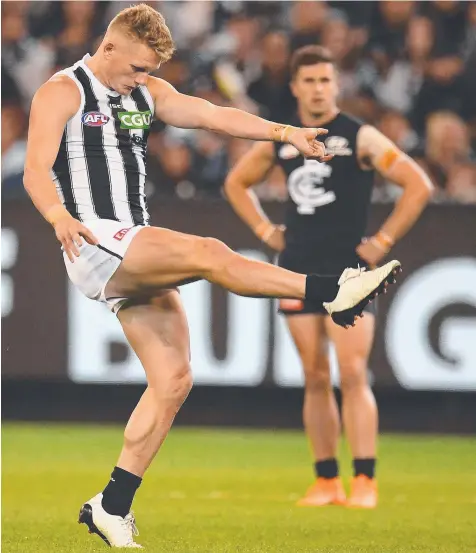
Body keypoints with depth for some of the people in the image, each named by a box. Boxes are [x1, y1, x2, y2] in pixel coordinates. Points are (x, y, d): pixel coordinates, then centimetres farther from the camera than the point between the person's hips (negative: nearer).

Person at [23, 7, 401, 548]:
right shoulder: (62, 92, -5)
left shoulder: (147, 92, 17)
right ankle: (332, 292, -29)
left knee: (173, 380, 1)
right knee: (207, 253, -27)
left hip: (137, 258, 8)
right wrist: (59, 216, -38)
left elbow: (212, 114, 7)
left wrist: (283, 131, -7)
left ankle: (111, 508, 5)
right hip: (94, 244, -8)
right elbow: (35, 170, -17)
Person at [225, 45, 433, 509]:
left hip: (348, 269, -4)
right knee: (315, 379, 6)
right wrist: (265, 231, 13)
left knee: (353, 375, -12)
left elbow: (418, 185, -9)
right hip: (298, 270, 4)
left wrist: (383, 242, -9)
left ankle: (365, 481, -12)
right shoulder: (280, 141, 9)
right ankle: (326, 481, 10)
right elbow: (236, 182, 25)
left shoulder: (360, 137, -5)